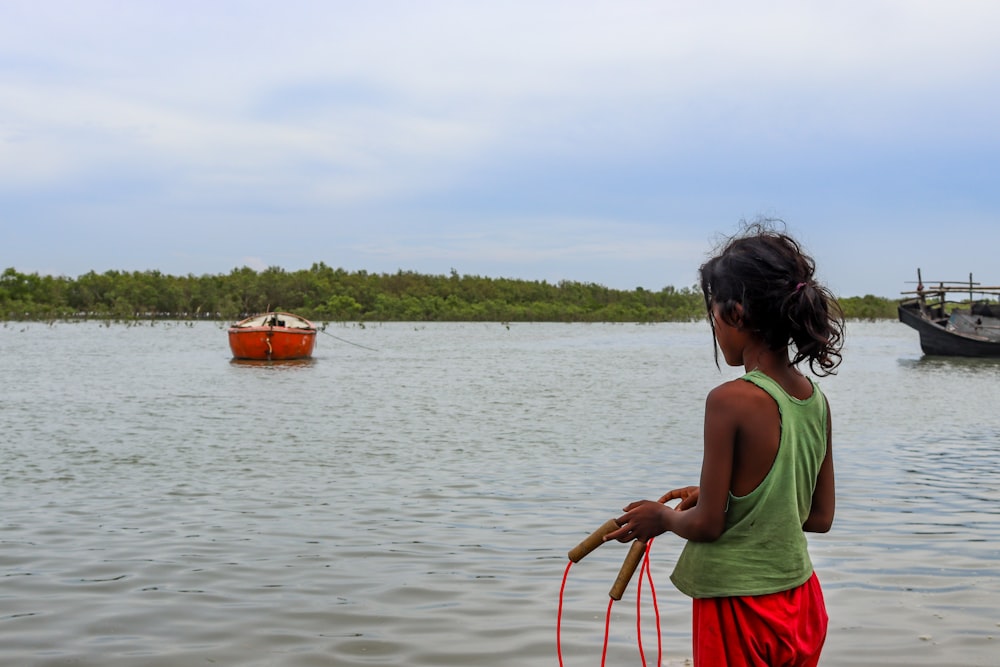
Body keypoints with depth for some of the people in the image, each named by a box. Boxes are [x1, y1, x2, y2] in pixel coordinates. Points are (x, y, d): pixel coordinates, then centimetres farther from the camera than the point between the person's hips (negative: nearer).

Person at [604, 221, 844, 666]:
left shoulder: (730, 400, -21)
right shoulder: (816, 401, 0)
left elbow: (706, 524, -17)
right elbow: (820, 517, 9)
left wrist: (662, 517, 5)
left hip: (738, 607, -7)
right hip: (801, 601, 7)